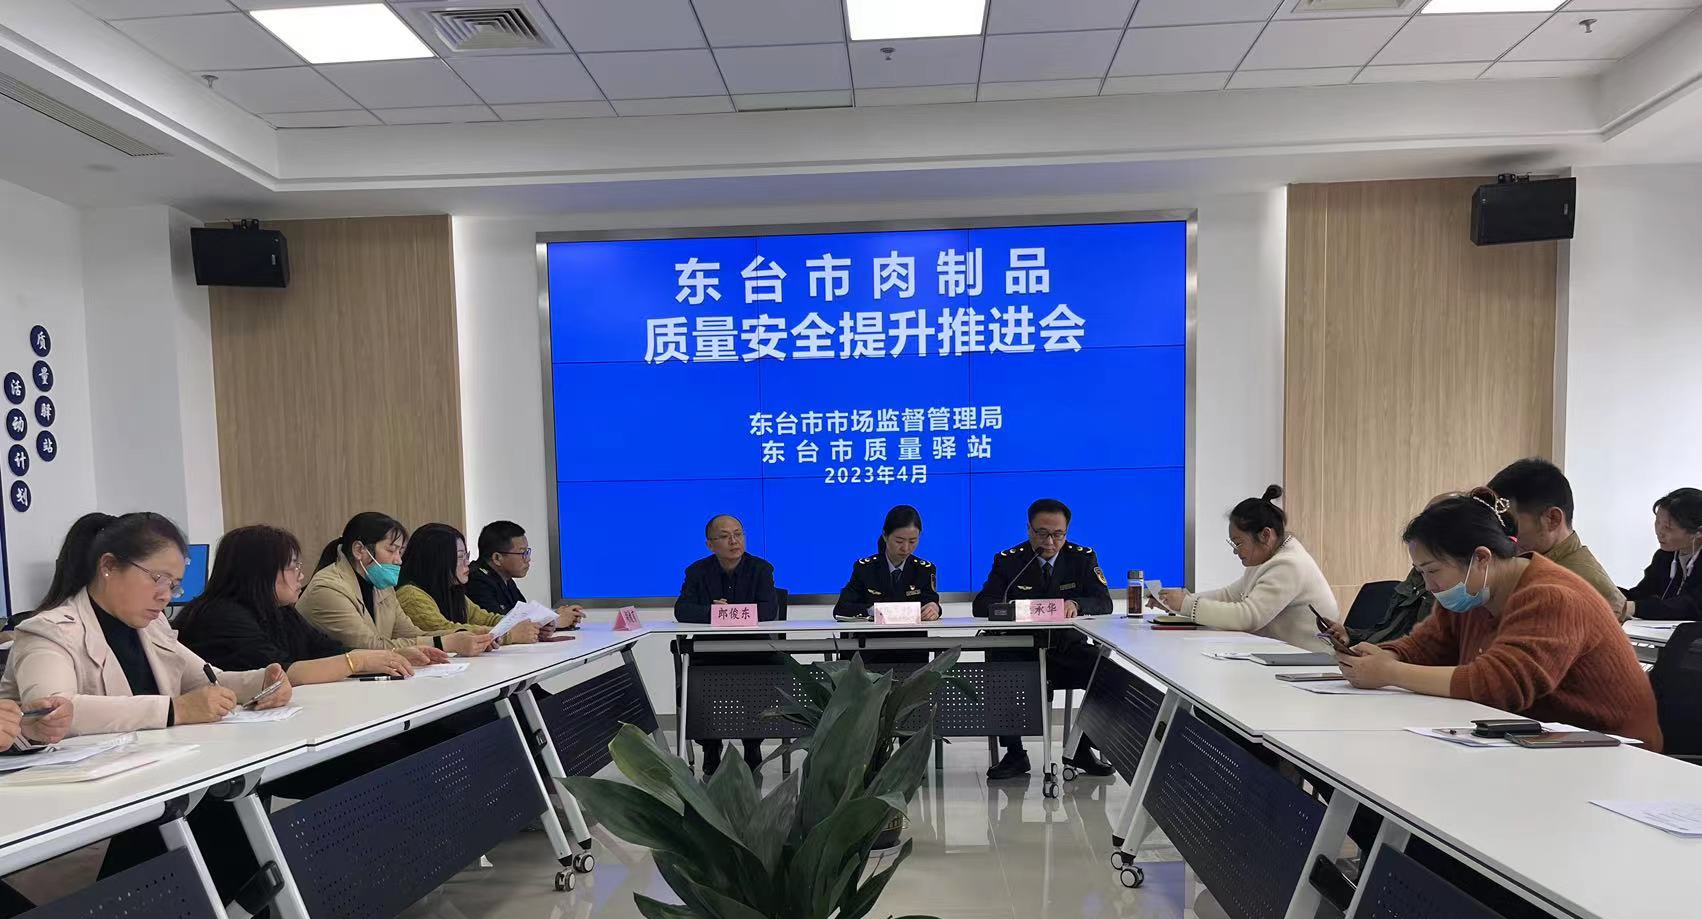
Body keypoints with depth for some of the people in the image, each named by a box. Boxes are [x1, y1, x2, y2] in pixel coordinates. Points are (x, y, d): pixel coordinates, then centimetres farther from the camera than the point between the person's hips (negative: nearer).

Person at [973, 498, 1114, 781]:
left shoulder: (1083, 558, 5)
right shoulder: (1008, 560, 2)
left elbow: (1104, 603, -6)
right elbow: (981, 604, -7)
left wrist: (1076, 604, -29)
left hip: (1069, 651, 1)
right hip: (1021, 653, -1)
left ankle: (1082, 749, -7)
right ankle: (1014, 753, -16)